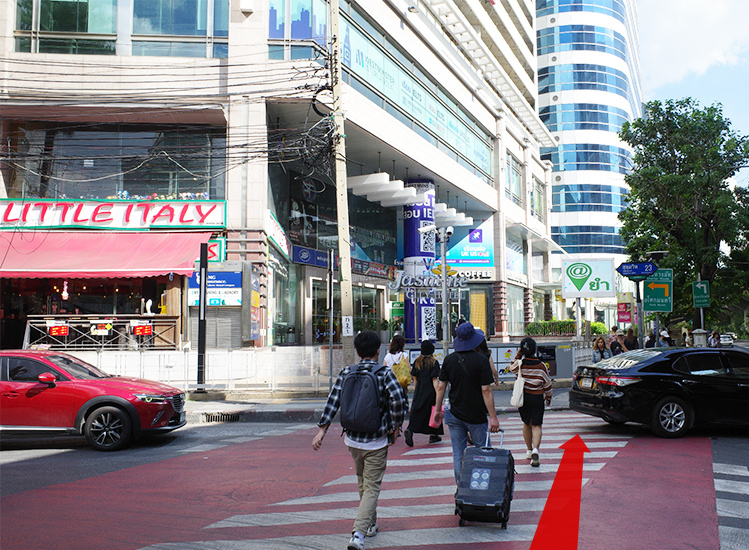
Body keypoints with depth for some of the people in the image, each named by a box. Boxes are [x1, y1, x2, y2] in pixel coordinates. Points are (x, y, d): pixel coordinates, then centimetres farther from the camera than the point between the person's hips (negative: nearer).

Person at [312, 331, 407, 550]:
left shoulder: (346, 373, 0)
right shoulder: (385, 374, -9)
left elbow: (333, 401, -5)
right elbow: (398, 399, -22)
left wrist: (322, 429, -3)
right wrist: (395, 427, -9)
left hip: (353, 439, 4)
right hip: (376, 441, -4)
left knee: (363, 483, 23)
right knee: (372, 488, 2)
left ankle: (371, 524, 39)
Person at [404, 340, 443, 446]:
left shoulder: (417, 362, 5)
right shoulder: (434, 362, -8)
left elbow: (415, 379, 9)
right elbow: (434, 380, -13)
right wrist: (438, 394, -13)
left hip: (418, 392, 4)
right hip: (430, 392, -4)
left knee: (416, 413, 2)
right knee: (432, 413, 11)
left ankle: (410, 430, -22)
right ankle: (433, 435, 20)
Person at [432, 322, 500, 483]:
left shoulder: (449, 359, -1)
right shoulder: (481, 360, -13)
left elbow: (441, 387, 3)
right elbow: (486, 390, -15)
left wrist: (438, 410, 14)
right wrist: (493, 417, -11)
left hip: (455, 415, 3)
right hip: (476, 416, -3)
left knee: (458, 455, 9)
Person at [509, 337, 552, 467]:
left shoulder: (519, 363, -8)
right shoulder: (541, 365, -8)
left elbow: (512, 368, 17)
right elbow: (547, 384, 2)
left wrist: (518, 355, 11)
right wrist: (549, 398, 17)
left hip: (523, 397, 2)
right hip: (537, 398, -2)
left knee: (527, 424, 19)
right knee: (536, 426, 2)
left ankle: (529, 450, 27)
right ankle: (535, 449, -19)